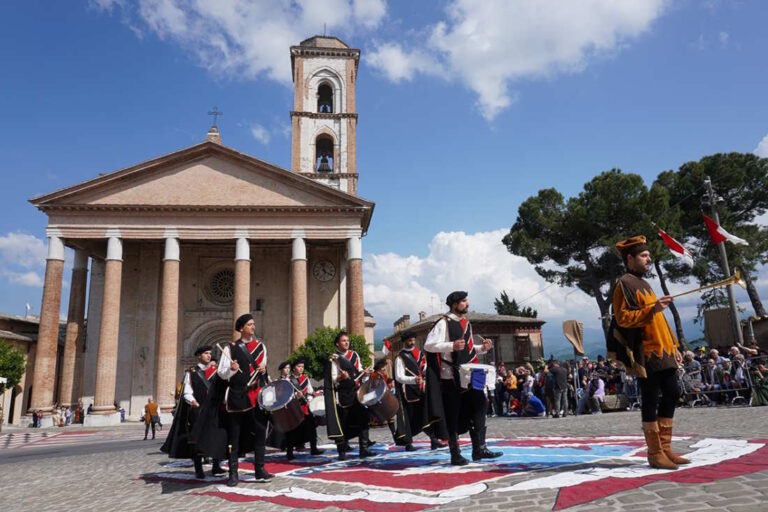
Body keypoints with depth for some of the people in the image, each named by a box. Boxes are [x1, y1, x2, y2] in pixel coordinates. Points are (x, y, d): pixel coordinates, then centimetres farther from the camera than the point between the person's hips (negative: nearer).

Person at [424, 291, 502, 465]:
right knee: (452, 416, 2)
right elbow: (428, 345, -18)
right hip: (450, 377, -7)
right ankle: (455, 455, 13)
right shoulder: (444, 323, -11)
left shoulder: (466, 323, 15)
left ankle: (479, 449, 16)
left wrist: (482, 348, 6)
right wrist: (452, 346, -28)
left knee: (478, 407, 5)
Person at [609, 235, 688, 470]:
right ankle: (655, 453, 3)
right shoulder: (625, 283, -7)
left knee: (672, 393, 10)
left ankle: (664, 448, 19)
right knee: (651, 400, -5)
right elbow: (623, 318, -17)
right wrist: (652, 309, -27)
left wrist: (672, 346, 20)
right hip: (645, 352, -9)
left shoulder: (644, 284, 21)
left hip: (661, 351, 9)